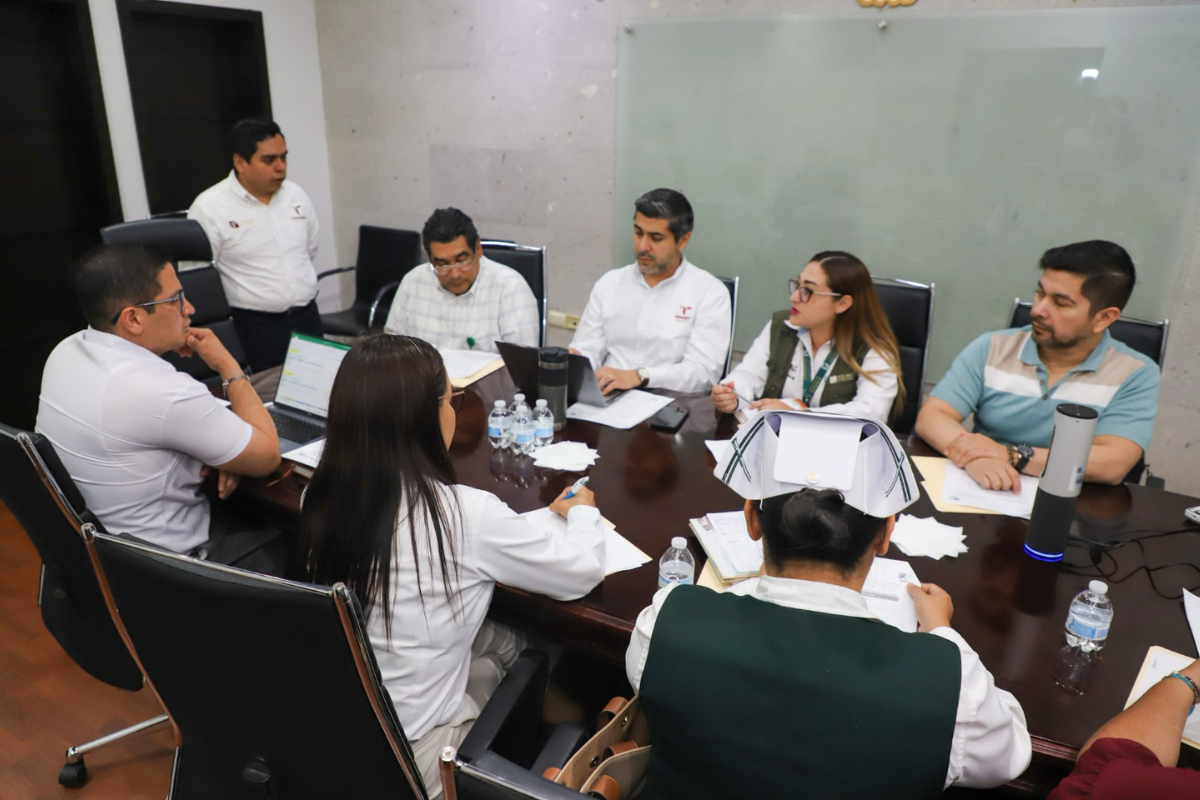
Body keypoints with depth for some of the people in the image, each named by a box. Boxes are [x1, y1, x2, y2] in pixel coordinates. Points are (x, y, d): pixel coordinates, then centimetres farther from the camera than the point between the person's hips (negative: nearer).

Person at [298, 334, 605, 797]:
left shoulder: (322, 496, -9)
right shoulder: (464, 513, -26)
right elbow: (582, 573, -10)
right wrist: (582, 511, 9)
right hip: (409, 757, -5)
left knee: (496, 637, 17)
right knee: (511, 642, 17)